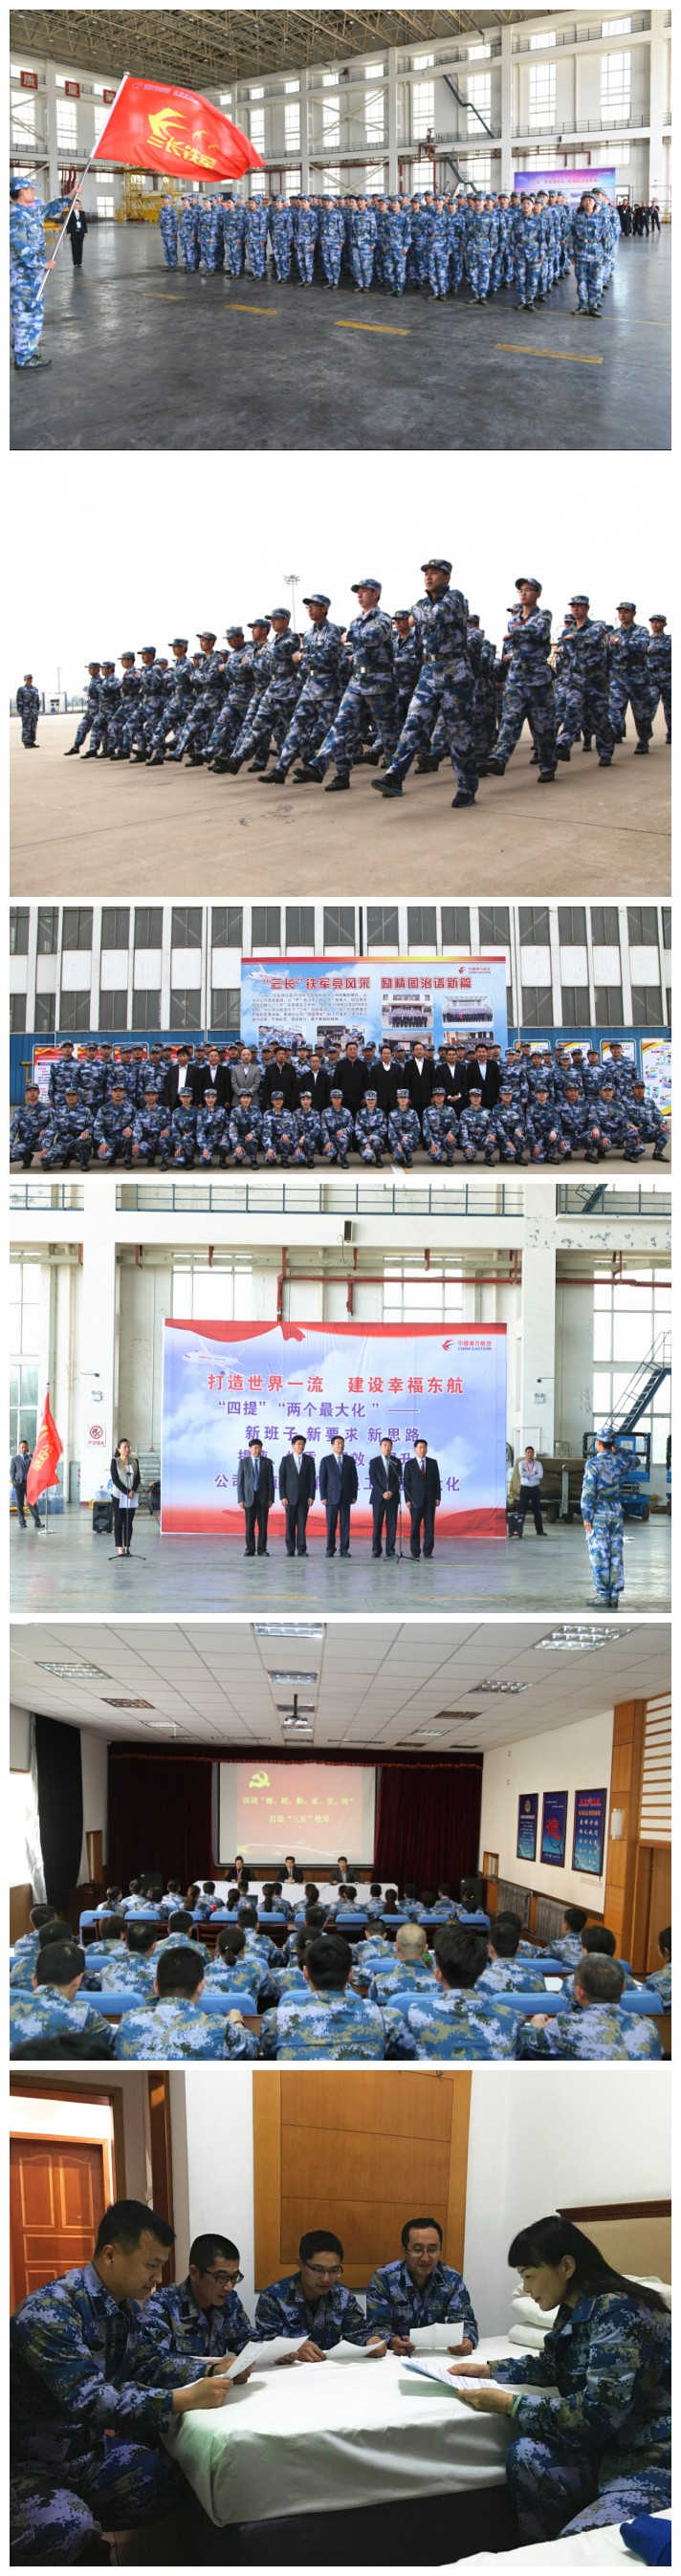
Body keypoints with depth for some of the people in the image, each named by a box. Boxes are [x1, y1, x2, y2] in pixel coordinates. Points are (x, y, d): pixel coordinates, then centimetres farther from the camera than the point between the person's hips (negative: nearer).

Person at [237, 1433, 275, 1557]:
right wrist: (241, 1499, -6)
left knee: (263, 1525, 0)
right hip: (249, 1498, 0)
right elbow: (240, 1482, 2)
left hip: (263, 1498, 1)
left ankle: (262, 1549, 5)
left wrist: (271, 1499, -3)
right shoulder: (243, 1462, 4)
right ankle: (250, 1549, 5)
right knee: (249, 1525, -1)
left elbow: (271, 1481, 4)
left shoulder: (267, 1462, 5)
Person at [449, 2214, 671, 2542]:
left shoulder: (620, 2313, -20)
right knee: (524, 2454, -13)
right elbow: (551, 2367, 31)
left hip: (655, 2459, -9)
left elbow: (597, 2413, -25)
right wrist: (488, 2369, 20)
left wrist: (509, 2404, -18)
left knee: (578, 2547, -29)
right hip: (613, 2447, 9)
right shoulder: (574, 2311, 9)